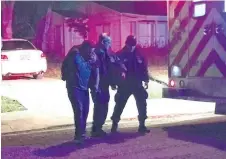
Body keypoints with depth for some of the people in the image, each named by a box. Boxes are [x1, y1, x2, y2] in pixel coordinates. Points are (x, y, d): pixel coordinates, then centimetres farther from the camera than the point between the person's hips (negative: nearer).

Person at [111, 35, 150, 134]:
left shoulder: (139, 55, 4)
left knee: (142, 104, 2)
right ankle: (114, 124, 14)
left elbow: (144, 68, 7)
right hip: (124, 84, -3)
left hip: (137, 84, 3)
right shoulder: (120, 55, -5)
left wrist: (146, 80, 0)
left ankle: (142, 125, 12)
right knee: (119, 104, 1)